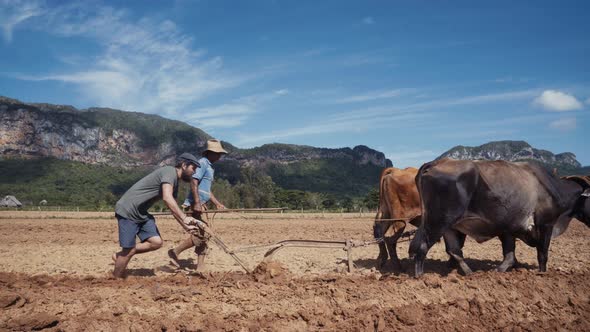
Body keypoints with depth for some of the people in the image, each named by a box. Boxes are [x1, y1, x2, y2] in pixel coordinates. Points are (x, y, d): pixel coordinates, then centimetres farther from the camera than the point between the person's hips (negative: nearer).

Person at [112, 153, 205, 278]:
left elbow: (173, 207, 22)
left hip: (142, 213, 9)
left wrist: (185, 226, 15)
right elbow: (167, 198, -32)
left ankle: (120, 256, 13)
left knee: (156, 242, -3)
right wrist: (184, 218, -35)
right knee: (129, 249, -6)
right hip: (128, 210, -9)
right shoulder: (170, 171, -18)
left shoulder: (175, 182, 12)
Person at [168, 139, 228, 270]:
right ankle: (175, 252, 1)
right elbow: (194, 182, -20)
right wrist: (197, 203, -25)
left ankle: (200, 268, 11)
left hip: (200, 205, 10)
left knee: (204, 235, 8)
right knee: (200, 234, -13)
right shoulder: (202, 163, -9)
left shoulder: (209, 166, 20)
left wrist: (217, 203, 20)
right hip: (195, 205, -10)